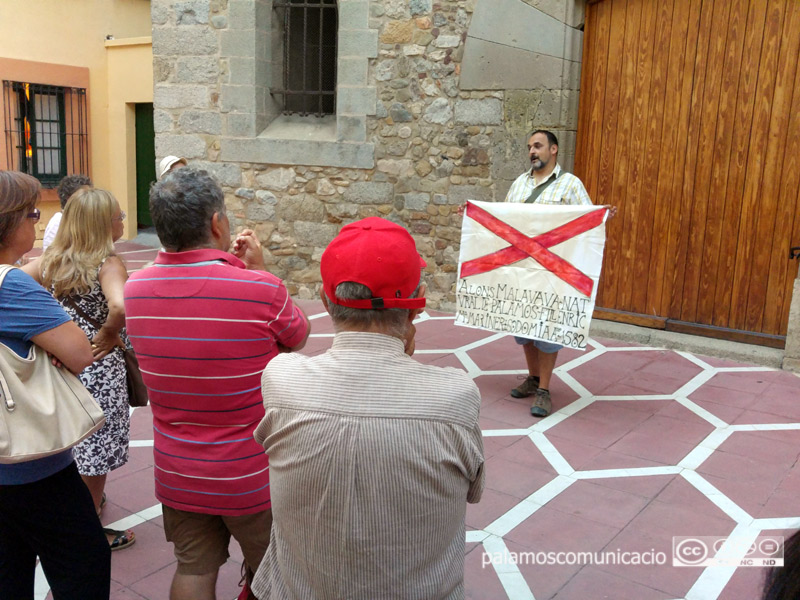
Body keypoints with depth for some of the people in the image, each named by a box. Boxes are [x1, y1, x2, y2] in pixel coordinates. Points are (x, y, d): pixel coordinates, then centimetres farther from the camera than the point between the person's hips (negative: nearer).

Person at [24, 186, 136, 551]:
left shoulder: (51, 259, 0)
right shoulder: (107, 264, -18)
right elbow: (119, 307, -37)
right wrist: (109, 334, -18)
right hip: (97, 368, -6)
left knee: (71, 444, 24)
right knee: (94, 451, 9)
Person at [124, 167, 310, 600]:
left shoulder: (135, 289, -9)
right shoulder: (263, 290, -25)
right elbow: (296, 338, -3)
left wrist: (229, 265, 6)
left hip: (176, 473, 5)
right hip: (250, 476, -4)